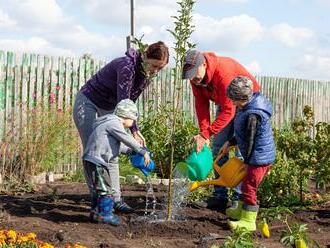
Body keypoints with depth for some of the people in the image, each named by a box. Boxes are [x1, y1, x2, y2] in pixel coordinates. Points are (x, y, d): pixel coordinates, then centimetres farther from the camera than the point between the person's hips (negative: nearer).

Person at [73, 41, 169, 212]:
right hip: (88, 102, -8)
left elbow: (130, 102, -1)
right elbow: (123, 102, -33)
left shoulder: (147, 74, -6)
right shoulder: (127, 65, -31)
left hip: (108, 109, 8)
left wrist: (135, 130, -10)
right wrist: (134, 131, -36)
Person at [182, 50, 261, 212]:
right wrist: (203, 132, -21)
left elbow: (228, 111, -36)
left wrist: (206, 134, -37)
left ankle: (238, 198, -7)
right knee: (218, 149, 4)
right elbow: (201, 104, -11)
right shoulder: (195, 75, -16)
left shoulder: (224, 72, -38)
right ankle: (219, 197, 9)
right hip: (224, 104, 7)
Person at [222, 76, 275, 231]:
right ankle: (241, 211, 39)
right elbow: (243, 135, 19)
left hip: (259, 158, -11)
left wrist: (246, 161, -13)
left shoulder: (253, 116, -26)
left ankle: (248, 221, -1)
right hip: (260, 157, 11)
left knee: (249, 187, -6)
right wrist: (230, 143, 17)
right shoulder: (246, 108, 6)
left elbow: (250, 140, -21)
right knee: (246, 184, 23)